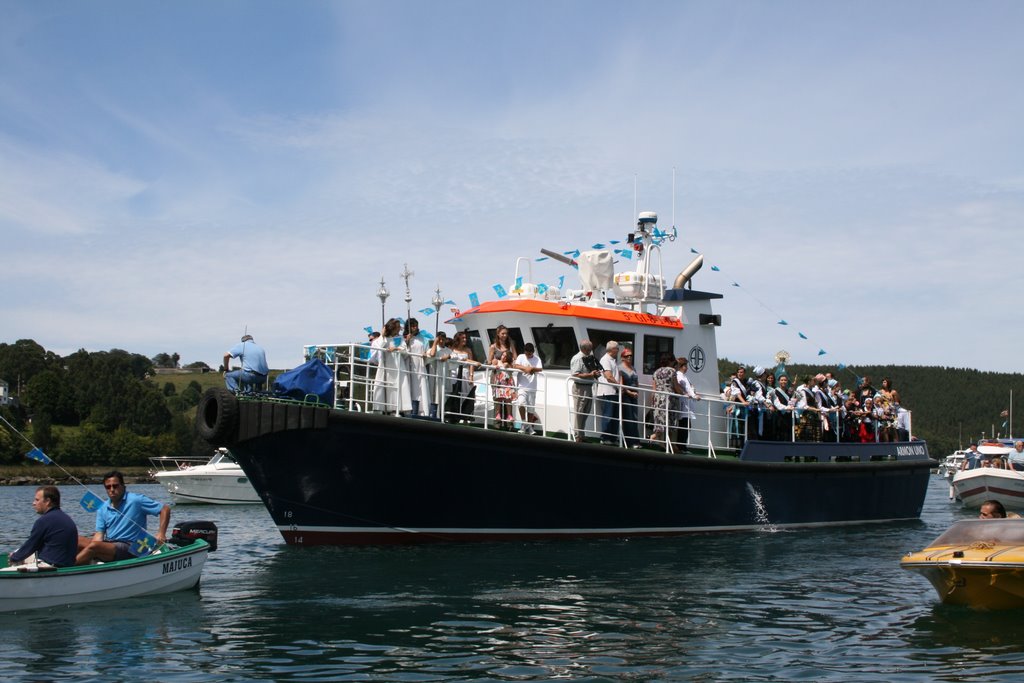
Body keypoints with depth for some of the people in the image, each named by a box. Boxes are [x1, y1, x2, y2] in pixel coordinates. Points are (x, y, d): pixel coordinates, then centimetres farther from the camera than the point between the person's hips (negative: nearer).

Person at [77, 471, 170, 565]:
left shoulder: (136, 500, -5)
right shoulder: (102, 509, 11)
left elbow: (165, 508, -4)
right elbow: (99, 533, 7)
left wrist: (161, 534, -14)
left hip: (129, 548, -7)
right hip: (108, 544, 7)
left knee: (94, 546, -30)